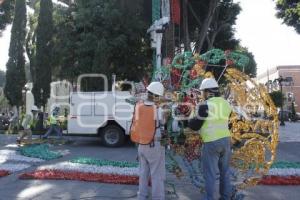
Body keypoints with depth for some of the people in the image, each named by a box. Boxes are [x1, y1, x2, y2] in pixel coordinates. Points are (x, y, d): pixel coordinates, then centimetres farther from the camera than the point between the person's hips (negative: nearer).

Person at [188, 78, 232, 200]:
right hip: (225, 140, 7)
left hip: (211, 143, -6)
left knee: (210, 174, 4)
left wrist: (189, 121, 13)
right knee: (225, 171, 18)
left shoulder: (205, 105, -14)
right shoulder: (226, 103, 7)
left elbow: (195, 125, -8)